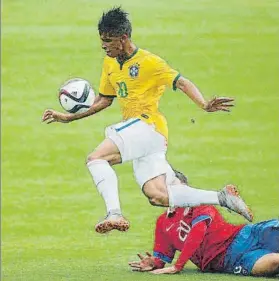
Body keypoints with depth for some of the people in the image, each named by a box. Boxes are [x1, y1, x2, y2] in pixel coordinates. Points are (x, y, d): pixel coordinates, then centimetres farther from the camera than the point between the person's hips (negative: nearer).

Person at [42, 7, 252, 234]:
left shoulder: (149, 62, -8)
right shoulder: (110, 64, 15)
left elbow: (182, 83, -13)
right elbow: (104, 100, 26)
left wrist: (204, 105, -30)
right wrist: (69, 117, 22)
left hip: (148, 125, -8)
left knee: (96, 158, -21)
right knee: (158, 196, -5)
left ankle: (115, 214, -27)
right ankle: (222, 198, 0)